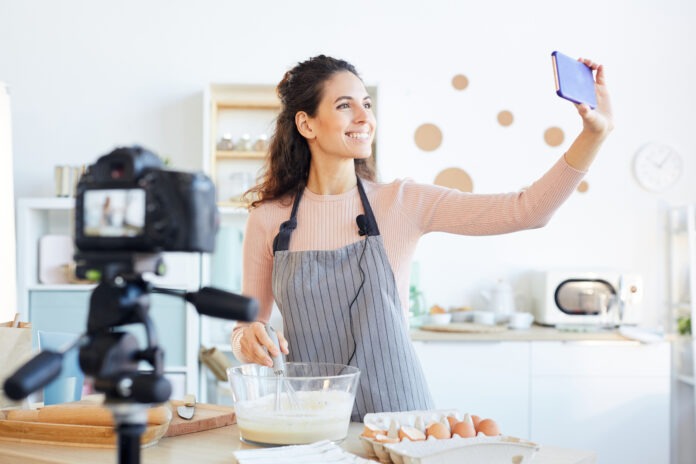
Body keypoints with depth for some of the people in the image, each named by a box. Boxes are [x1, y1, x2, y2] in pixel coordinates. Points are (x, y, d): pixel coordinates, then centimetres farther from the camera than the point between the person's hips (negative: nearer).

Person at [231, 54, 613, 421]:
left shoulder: (403, 203, -2)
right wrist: (247, 340, -13)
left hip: (395, 410, -3)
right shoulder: (267, 218, 0)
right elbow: (249, 320, 9)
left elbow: (527, 210, -8)